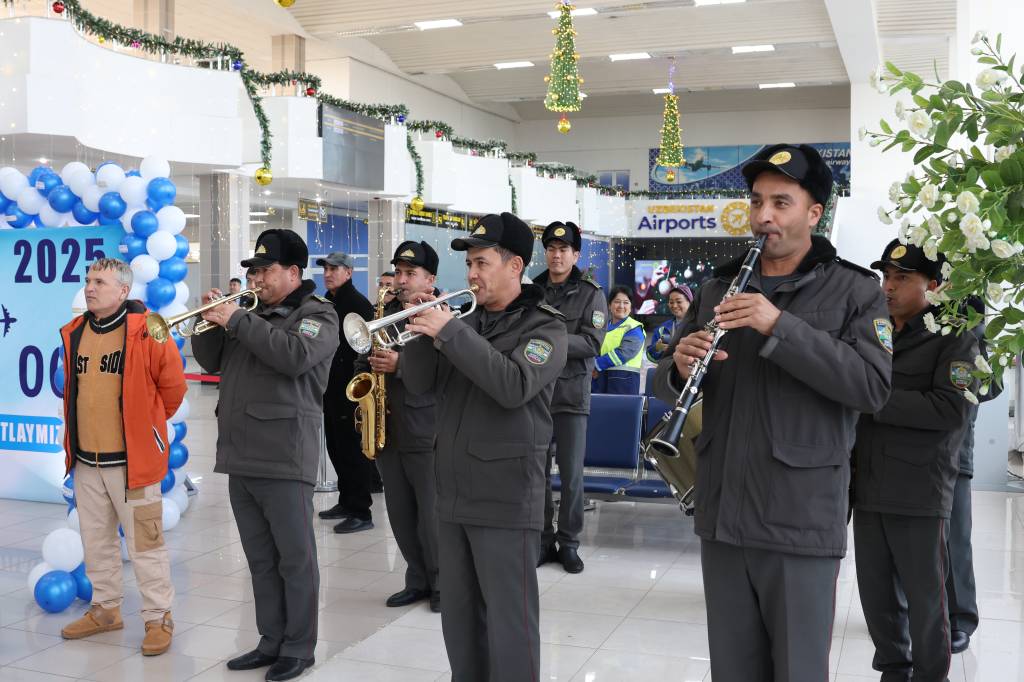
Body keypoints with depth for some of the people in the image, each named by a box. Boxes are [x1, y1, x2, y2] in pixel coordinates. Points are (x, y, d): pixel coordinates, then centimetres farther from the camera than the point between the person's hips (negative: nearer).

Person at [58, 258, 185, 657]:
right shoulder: (74, 334, 6)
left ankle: (158, 619, 12)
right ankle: (106, 608, 34)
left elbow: (173, 385, -4)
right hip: (85, 461, 7)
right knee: (96, 542, 18)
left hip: (131, 460, -6)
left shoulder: (145, 332, -13)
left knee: (145, 544, 0)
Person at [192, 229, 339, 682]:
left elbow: (295, 355, -23)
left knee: (295, 559, 1)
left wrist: (236, 320, -18)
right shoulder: (253, 316, 18)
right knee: (261, 560, 14)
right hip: (240, 457, 7)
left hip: (284, 458, -7)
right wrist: (210, 322, 0)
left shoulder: (318, 314, -3)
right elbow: (213, 361, 18)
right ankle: (271, 641, 24)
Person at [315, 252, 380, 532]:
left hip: (350, 388, -9)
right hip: (332, 386, 9)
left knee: (352, 448, -5)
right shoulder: (329, 303, 16)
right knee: (336, 446, 15)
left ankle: (361, 512, 1)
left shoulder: (358, 303, -11)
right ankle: (346, 501, 26)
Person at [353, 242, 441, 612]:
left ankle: (442, 583, 15)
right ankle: (418, 580, 24)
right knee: (400, 516, 12)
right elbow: (363, 361, 23)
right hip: (386, 431, 7)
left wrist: (401, 366, -25)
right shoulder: (386, 315, 14)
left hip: (427, 433, -6)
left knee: (432, 517, -1)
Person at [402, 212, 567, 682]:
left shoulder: (544, 326, -6)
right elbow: (419, 384, 7)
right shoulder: (467, 323, 13)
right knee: (459, 616, 15)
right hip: (452, 494, 6)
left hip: (506, 500, -6)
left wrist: (449, 333, -23)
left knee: (509, 622, -1)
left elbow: (514, 386, -24)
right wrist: (424, 332, -9)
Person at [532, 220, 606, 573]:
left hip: (571, 394, -2)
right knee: (537, 470, 7)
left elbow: (592, 344, -11)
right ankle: (543, 540, 18)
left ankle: (569, 542, 14)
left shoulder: (590, 293, 0)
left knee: (571, 473, 2)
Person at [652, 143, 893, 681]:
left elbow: (873, 387, -16)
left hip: (802, 521, -4)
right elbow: (665, 383, 10)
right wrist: (680, 367, -15)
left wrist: (780, 327, -24)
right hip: (720, 514, 4)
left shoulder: (854, 289, -2)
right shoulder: (718, 288, 10)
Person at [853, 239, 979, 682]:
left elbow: (950, 409, -17)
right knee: (876, 595, 11)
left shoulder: (954, 338, -3)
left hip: (921, 493, -5)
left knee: (924, 600, 4)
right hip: (868, 488, 5)